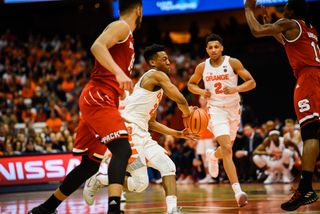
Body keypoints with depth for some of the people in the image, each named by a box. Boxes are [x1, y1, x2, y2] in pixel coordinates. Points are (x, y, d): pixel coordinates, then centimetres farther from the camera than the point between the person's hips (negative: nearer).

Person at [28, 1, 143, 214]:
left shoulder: (125, 36, 26)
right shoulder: (121, 27, -3)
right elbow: (97, 46, -24)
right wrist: (119, 72, -36)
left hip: (101, 101, 10)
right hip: (98, 97, -10)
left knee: (90, 165, 12)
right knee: (122, 150, -24)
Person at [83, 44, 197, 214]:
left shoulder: (156, 90, 24)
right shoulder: (158, 75, -6)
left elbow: (151, 123, 28)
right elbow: (180, 100, -15)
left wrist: (178, 134, 23)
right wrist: (187, 114, 8)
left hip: (142, 135, 10)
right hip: (129, 131, -10)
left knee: (168, 167, 1)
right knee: (140, 183, -12)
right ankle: (97, 180, 8)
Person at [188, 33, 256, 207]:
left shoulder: (233, 63, -6)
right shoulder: (202, 67, 0)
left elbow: (251, 82, -5)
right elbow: (191, 84, 16)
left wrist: (235, 89, -23)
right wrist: (201, 92, -6)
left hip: (233, 110, 2)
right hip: (216, 110, -2)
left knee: (226, 148, 18)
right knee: (227, 149, -20)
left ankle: (212, 156, 58)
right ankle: (238, 191, -25)